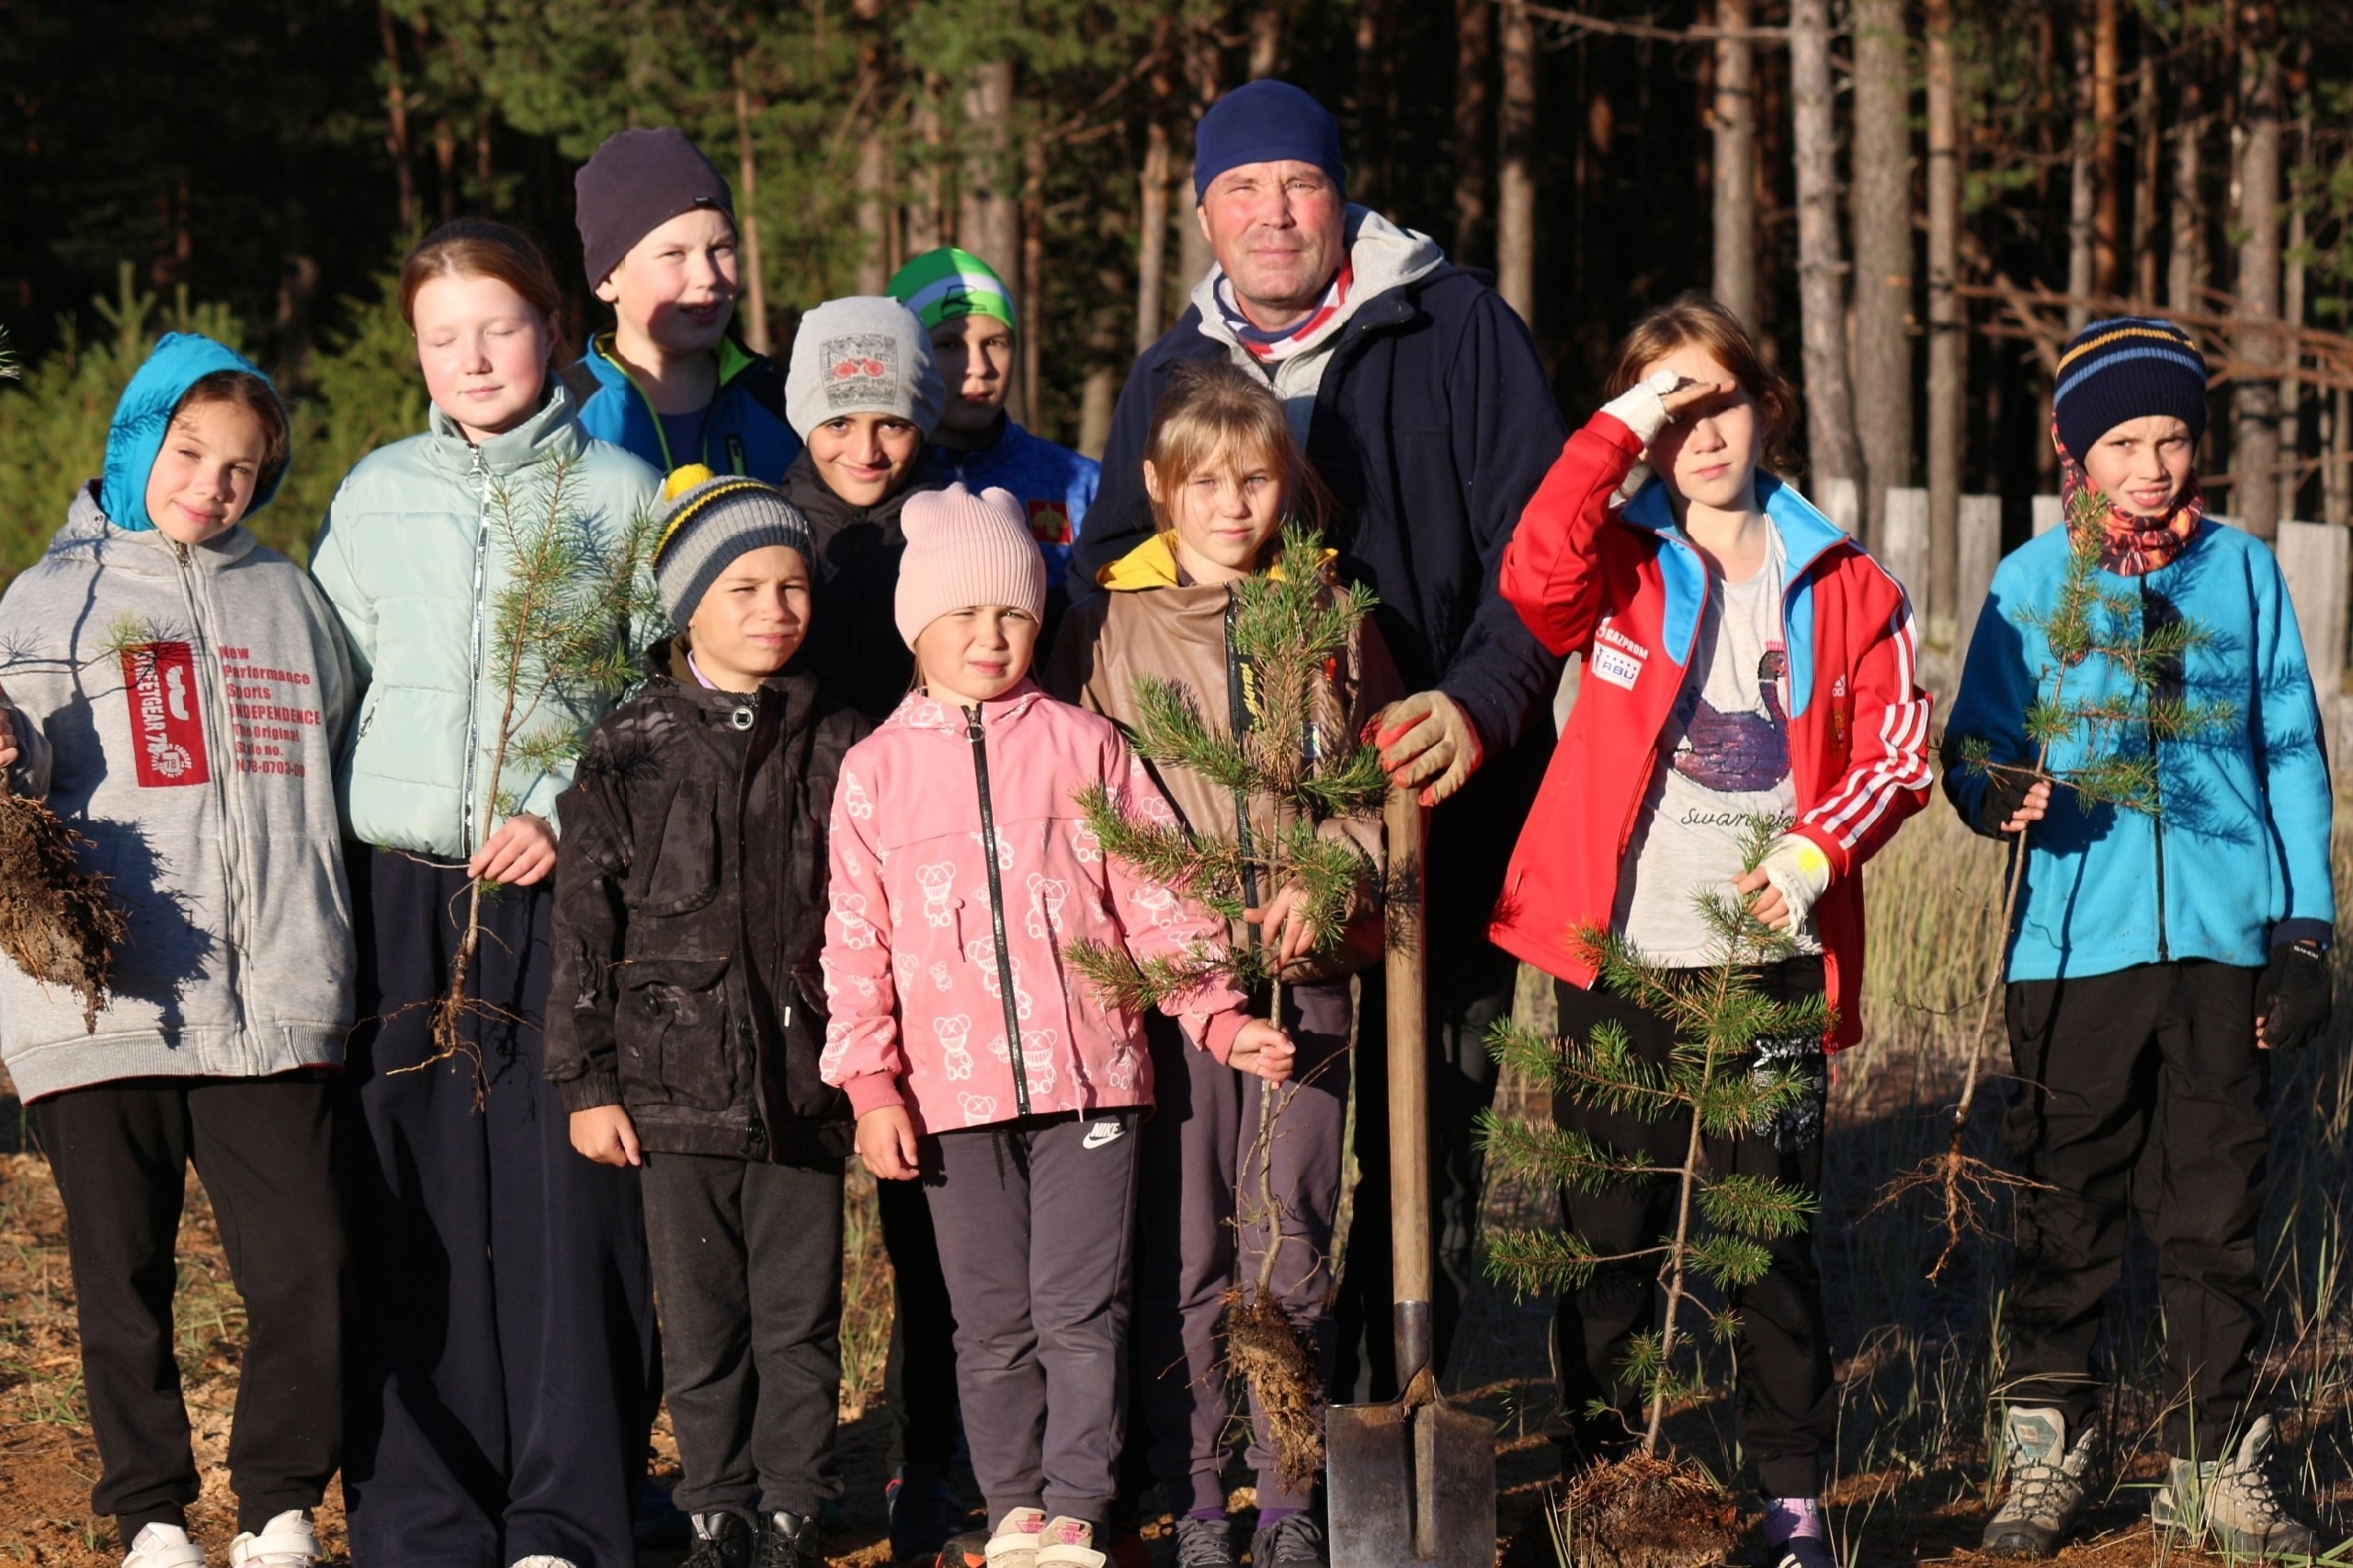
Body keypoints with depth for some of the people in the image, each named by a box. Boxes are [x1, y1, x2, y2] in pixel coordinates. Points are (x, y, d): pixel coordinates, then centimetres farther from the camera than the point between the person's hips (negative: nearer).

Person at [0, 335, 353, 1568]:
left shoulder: (288, 600, 16)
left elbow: (335, 770, 22)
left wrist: (322, 952, 13)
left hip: (274, 1006, 2)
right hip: (101, 1005, -2)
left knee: (307, 1271, -5)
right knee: (123, 1283, 3)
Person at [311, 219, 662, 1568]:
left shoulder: (619, 494, 6)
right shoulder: (376, 496, 14)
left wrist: (565, 812, -10)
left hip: (566, 886, -2)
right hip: (401, 886, 2)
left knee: (569, 1197, -6)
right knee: (412, 1204, 0)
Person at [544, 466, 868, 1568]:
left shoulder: (836, 750, 6)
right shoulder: (630, 753, 1)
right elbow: (584, 923, 2)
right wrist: (587, 1081, -1)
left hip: (805, 1083, 1)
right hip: (679, 1084, -1)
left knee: (801, 1322, 5)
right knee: (701, 1325, 6)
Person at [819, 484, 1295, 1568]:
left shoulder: (1083, 746, 5)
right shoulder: (877, 768, 6)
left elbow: (1158, 899, 5)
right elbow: (856, 939, 5)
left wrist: (1219, 1015, -4)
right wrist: (870, 1082, -1)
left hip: (1086, 1073, -1)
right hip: (952, 1089, 1)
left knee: (1080, 1310, -1)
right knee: (993, 1322, 8)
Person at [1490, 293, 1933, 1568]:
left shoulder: (1843, 586, 8)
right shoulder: (1620, 566, 4)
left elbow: (1895, 752, 7)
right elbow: (1536, 577, -19)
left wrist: (1816, 850, -10)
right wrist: (1619, 425, -17)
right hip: (1620, 949, 0)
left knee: (1773, 1229, 4)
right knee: (1609, 1225, 4)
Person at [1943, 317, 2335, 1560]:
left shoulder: (2243, 571, 8)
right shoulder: (2031, 581, 5)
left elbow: (2291, 755, 10)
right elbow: (1972, 745, 7)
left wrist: (2305, 935, 6)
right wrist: (2001, 794, -18)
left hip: (2222, 942, 1)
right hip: (2077, 941, -1)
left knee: (2216, 1212, 4)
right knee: (2066, 1211, 2)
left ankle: (2216, 1459, 13)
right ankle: (2047, 1453, 13)